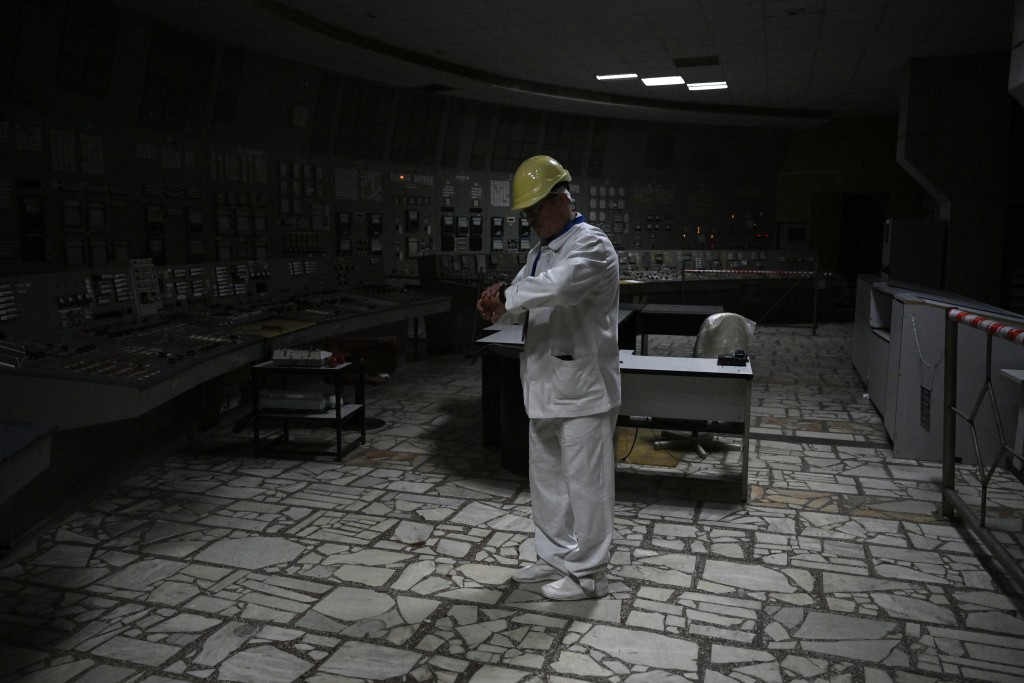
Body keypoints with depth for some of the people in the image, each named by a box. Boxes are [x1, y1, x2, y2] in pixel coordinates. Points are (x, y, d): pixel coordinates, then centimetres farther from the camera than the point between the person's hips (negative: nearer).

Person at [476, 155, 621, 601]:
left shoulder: (592, 245, -13)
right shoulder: (539, 252, 15)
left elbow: (558, 285, -33)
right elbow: (523, 307, 11)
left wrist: (505, 296, -19)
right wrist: (500, 307, -12)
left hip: (583, 389, -9)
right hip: (545, 387, 9)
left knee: (585, 482, 3)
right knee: (547, 479, 18)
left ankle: (587, 574, 17)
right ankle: (555, 557, 34)